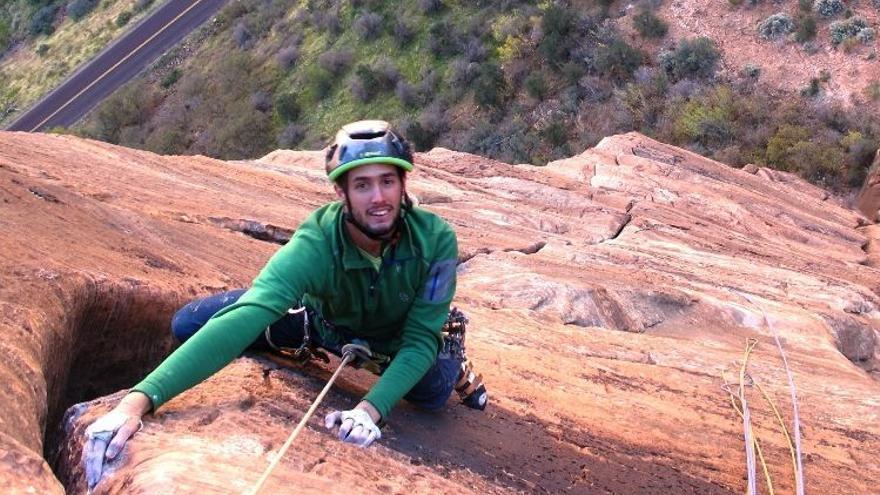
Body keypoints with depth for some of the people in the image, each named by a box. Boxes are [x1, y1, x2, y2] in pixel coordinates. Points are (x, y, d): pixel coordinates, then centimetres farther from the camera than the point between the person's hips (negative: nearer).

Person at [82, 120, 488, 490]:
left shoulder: (435, 240, -35)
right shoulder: (316, 244, -39)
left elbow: (420, 338, -29)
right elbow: (242, 321, -51)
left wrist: (370, 409, -46)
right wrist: (139, 399, -62)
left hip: (400, 336, 2)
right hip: (325, 321, -2)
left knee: (432, 391, -22)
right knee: (189, 324, -13)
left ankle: (452, 360, 16)